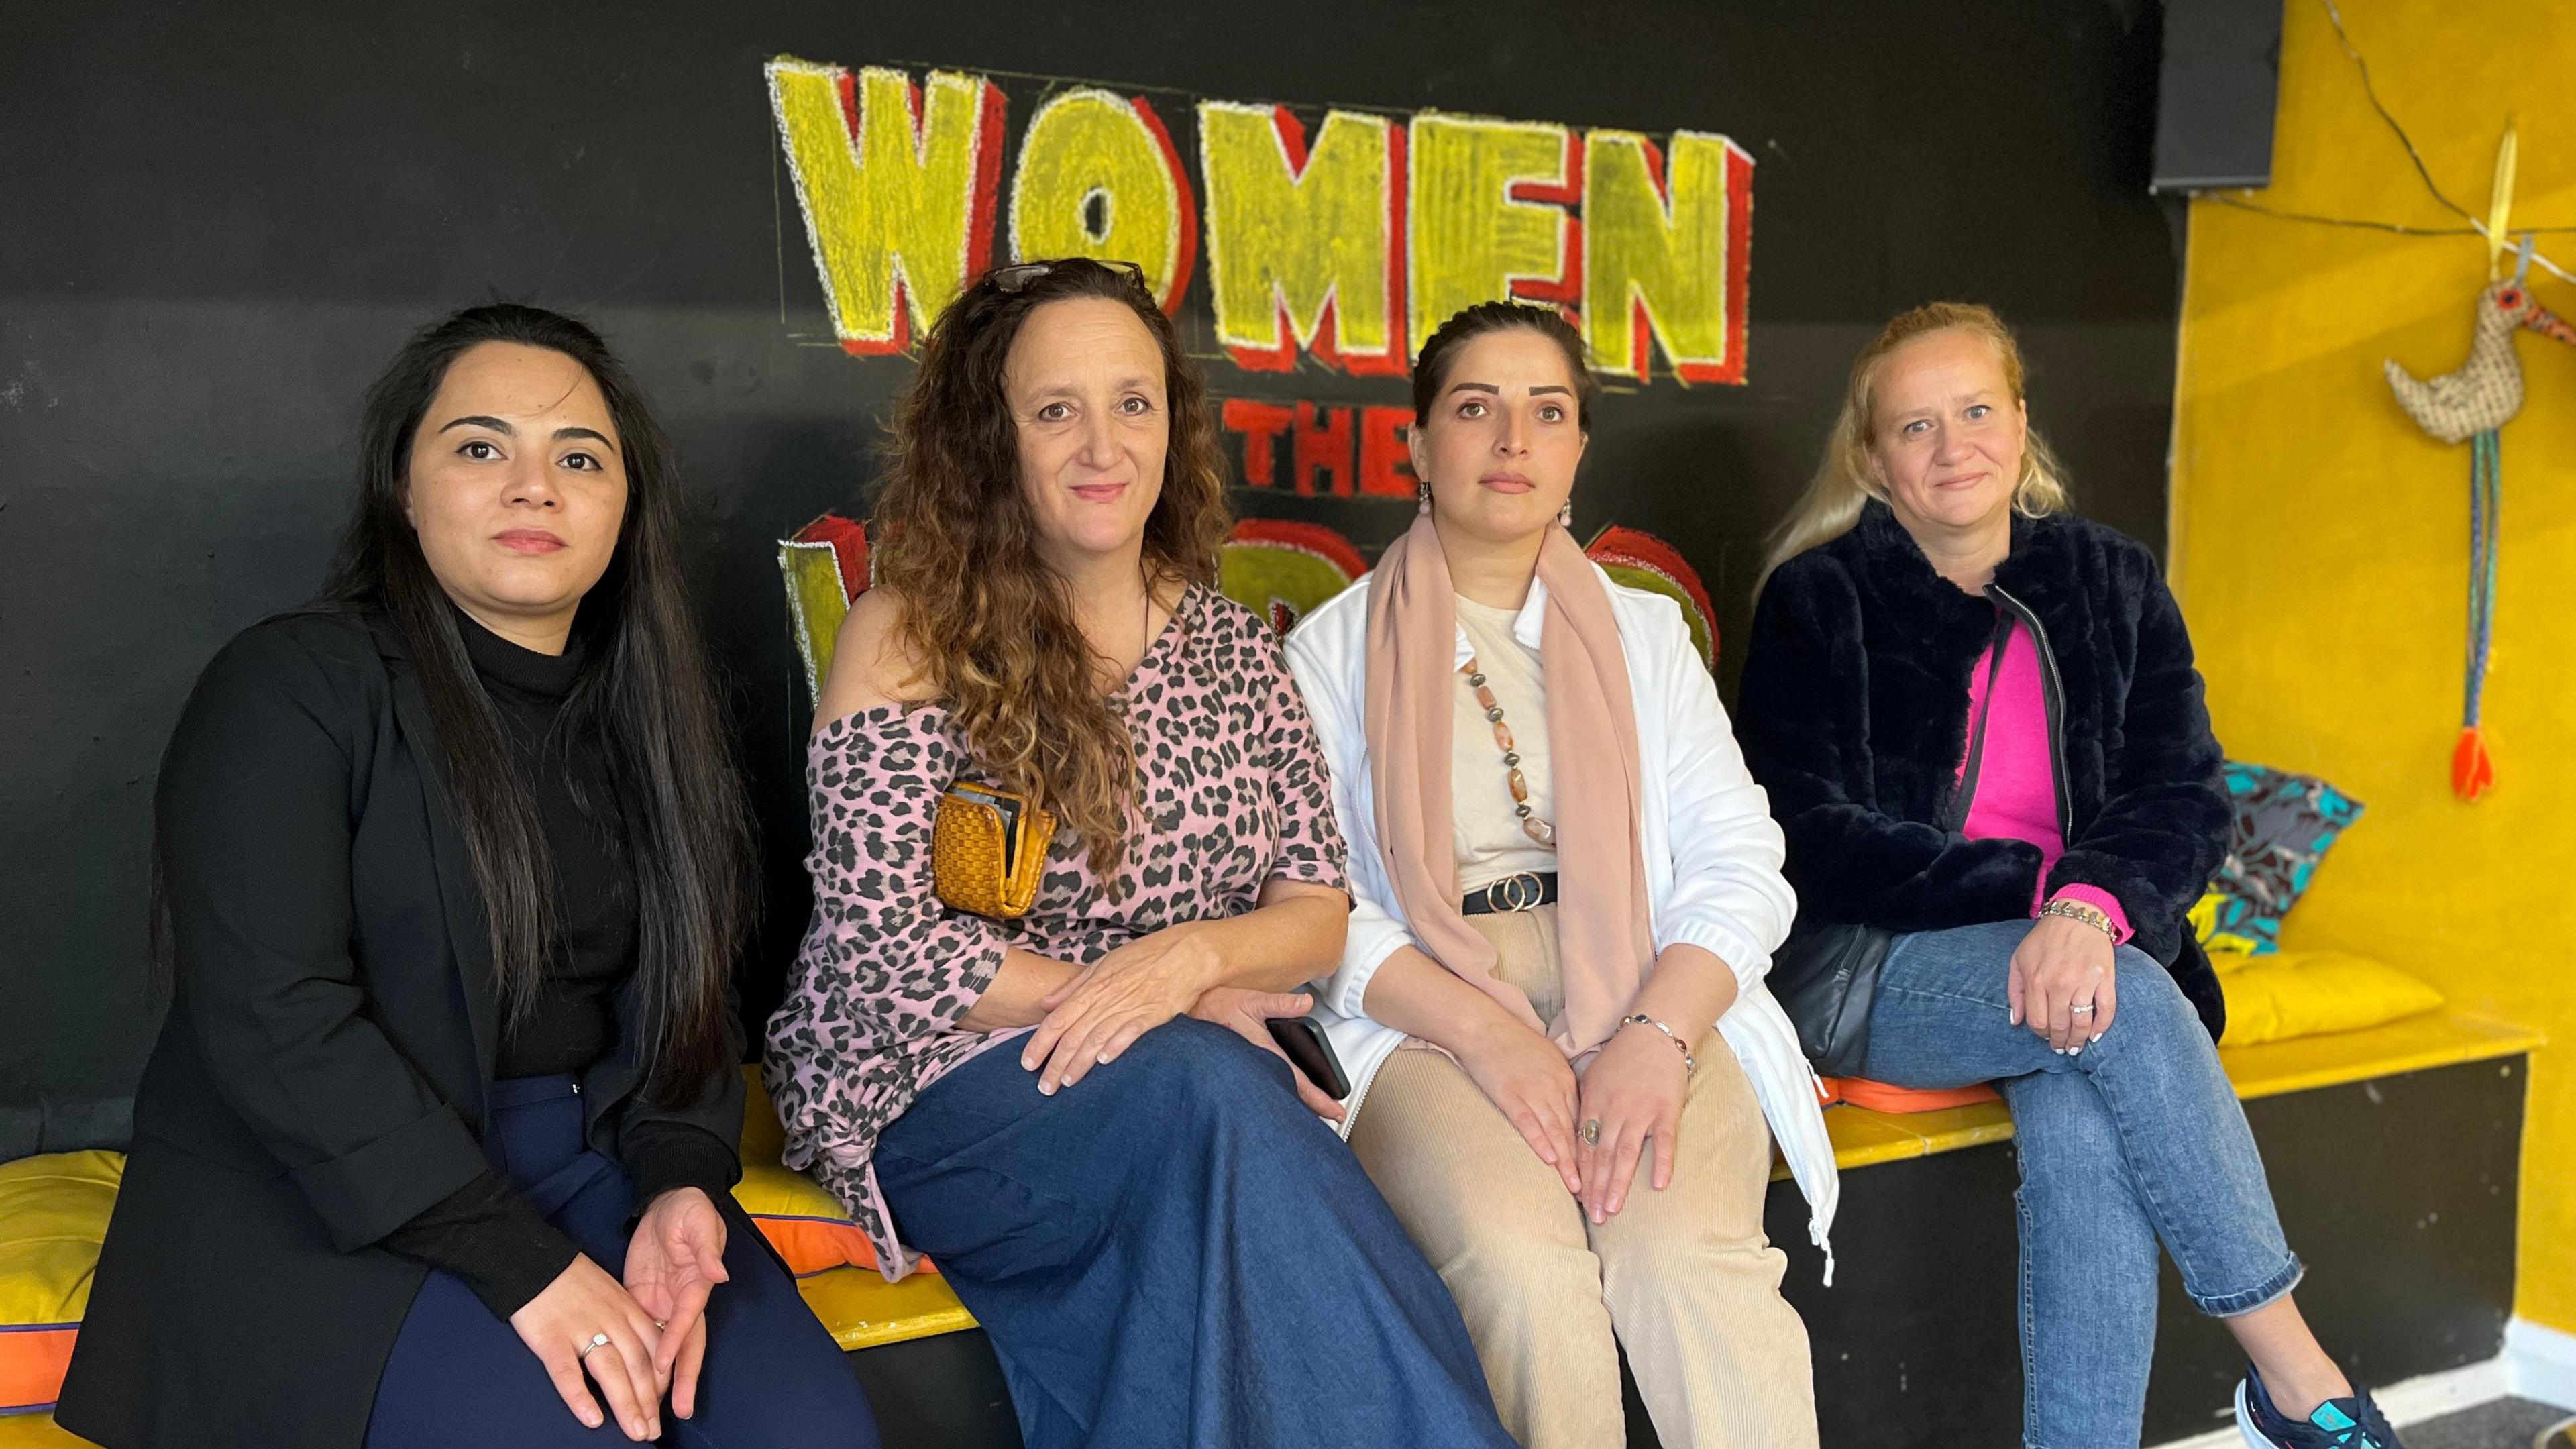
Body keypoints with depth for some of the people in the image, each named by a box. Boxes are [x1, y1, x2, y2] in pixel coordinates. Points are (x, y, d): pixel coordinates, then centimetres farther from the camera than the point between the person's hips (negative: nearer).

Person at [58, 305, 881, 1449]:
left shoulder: (644, 714, 11)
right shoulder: (292, 688, -8)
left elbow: (687, 991, 10)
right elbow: (273, 1022, -18)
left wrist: (680, 1180, -11)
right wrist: (519, 1261, -23)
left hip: (590, 1160, 5)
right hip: (325, 1194, -5)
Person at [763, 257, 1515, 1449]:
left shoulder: (1233, 648, 11)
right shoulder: (908, 636, -3)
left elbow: (1317, 907, 7)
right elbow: (888, 948, -11)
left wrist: (1196, 954, -17)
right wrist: (1186, 1019, -12)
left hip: (1199, 1094, 3)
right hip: (933, 1087, -3)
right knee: (1200, 1087, -33)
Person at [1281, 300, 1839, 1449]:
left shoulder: (1644, 633, 19)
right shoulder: (1333, 649, 12)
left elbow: (1737, 860, 6)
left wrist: (1657, 1035, -14)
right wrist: (1483, 1031, -16)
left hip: (1649, 996, 2)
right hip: (1425, 1017, -1)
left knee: (1685, 1257, -30)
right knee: (1520, 1263, -32)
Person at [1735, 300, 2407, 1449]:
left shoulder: (2114, 584, 12)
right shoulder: (1820, 600, 2)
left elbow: (2185, 797, 1)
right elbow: (1811, 838, -6)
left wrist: (2090, 906, -22)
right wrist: (2032, 887, -16)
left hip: (2081, 952, 3)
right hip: (1873, 973, -2)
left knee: (2081, 1129, -32)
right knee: (2127, 1005, -31)